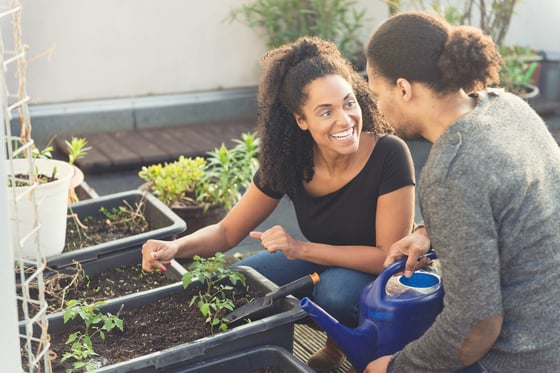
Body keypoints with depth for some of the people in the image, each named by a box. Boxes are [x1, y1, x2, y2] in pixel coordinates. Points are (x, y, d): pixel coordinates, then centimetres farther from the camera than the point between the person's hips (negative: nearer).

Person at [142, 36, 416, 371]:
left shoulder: (389, 155, -29)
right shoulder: (288, 161, -16)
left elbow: (390, 256, -26)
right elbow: (228, 232, -7)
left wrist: (301, 249, -32)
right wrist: (175, 247, -28)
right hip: (326, 263, 5)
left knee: (337, 290, -35)